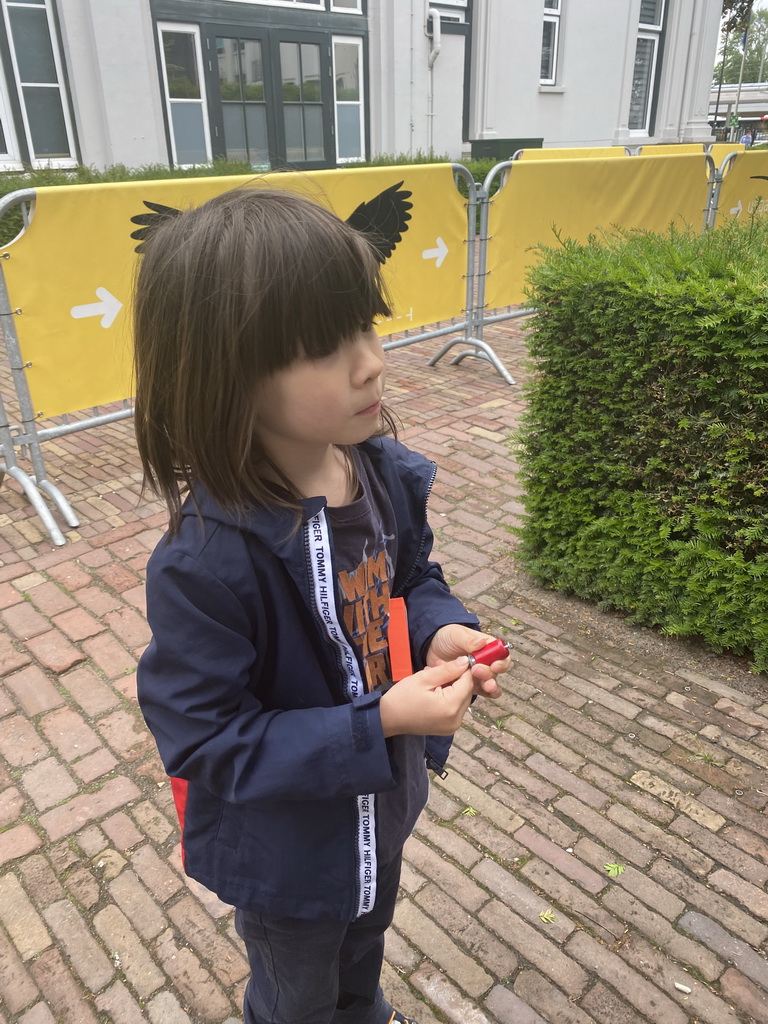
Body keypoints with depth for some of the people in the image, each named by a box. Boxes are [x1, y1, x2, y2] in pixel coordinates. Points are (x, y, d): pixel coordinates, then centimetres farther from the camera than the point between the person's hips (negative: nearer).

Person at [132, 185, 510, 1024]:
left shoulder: (387, 473, -17)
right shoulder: (204, 561, -37)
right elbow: (205, 740, -28)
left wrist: (440, 632, -22)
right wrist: (380, 722, -35)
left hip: (381, 806, 6)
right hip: (283, 853, -6)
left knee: (364, 945, 39)